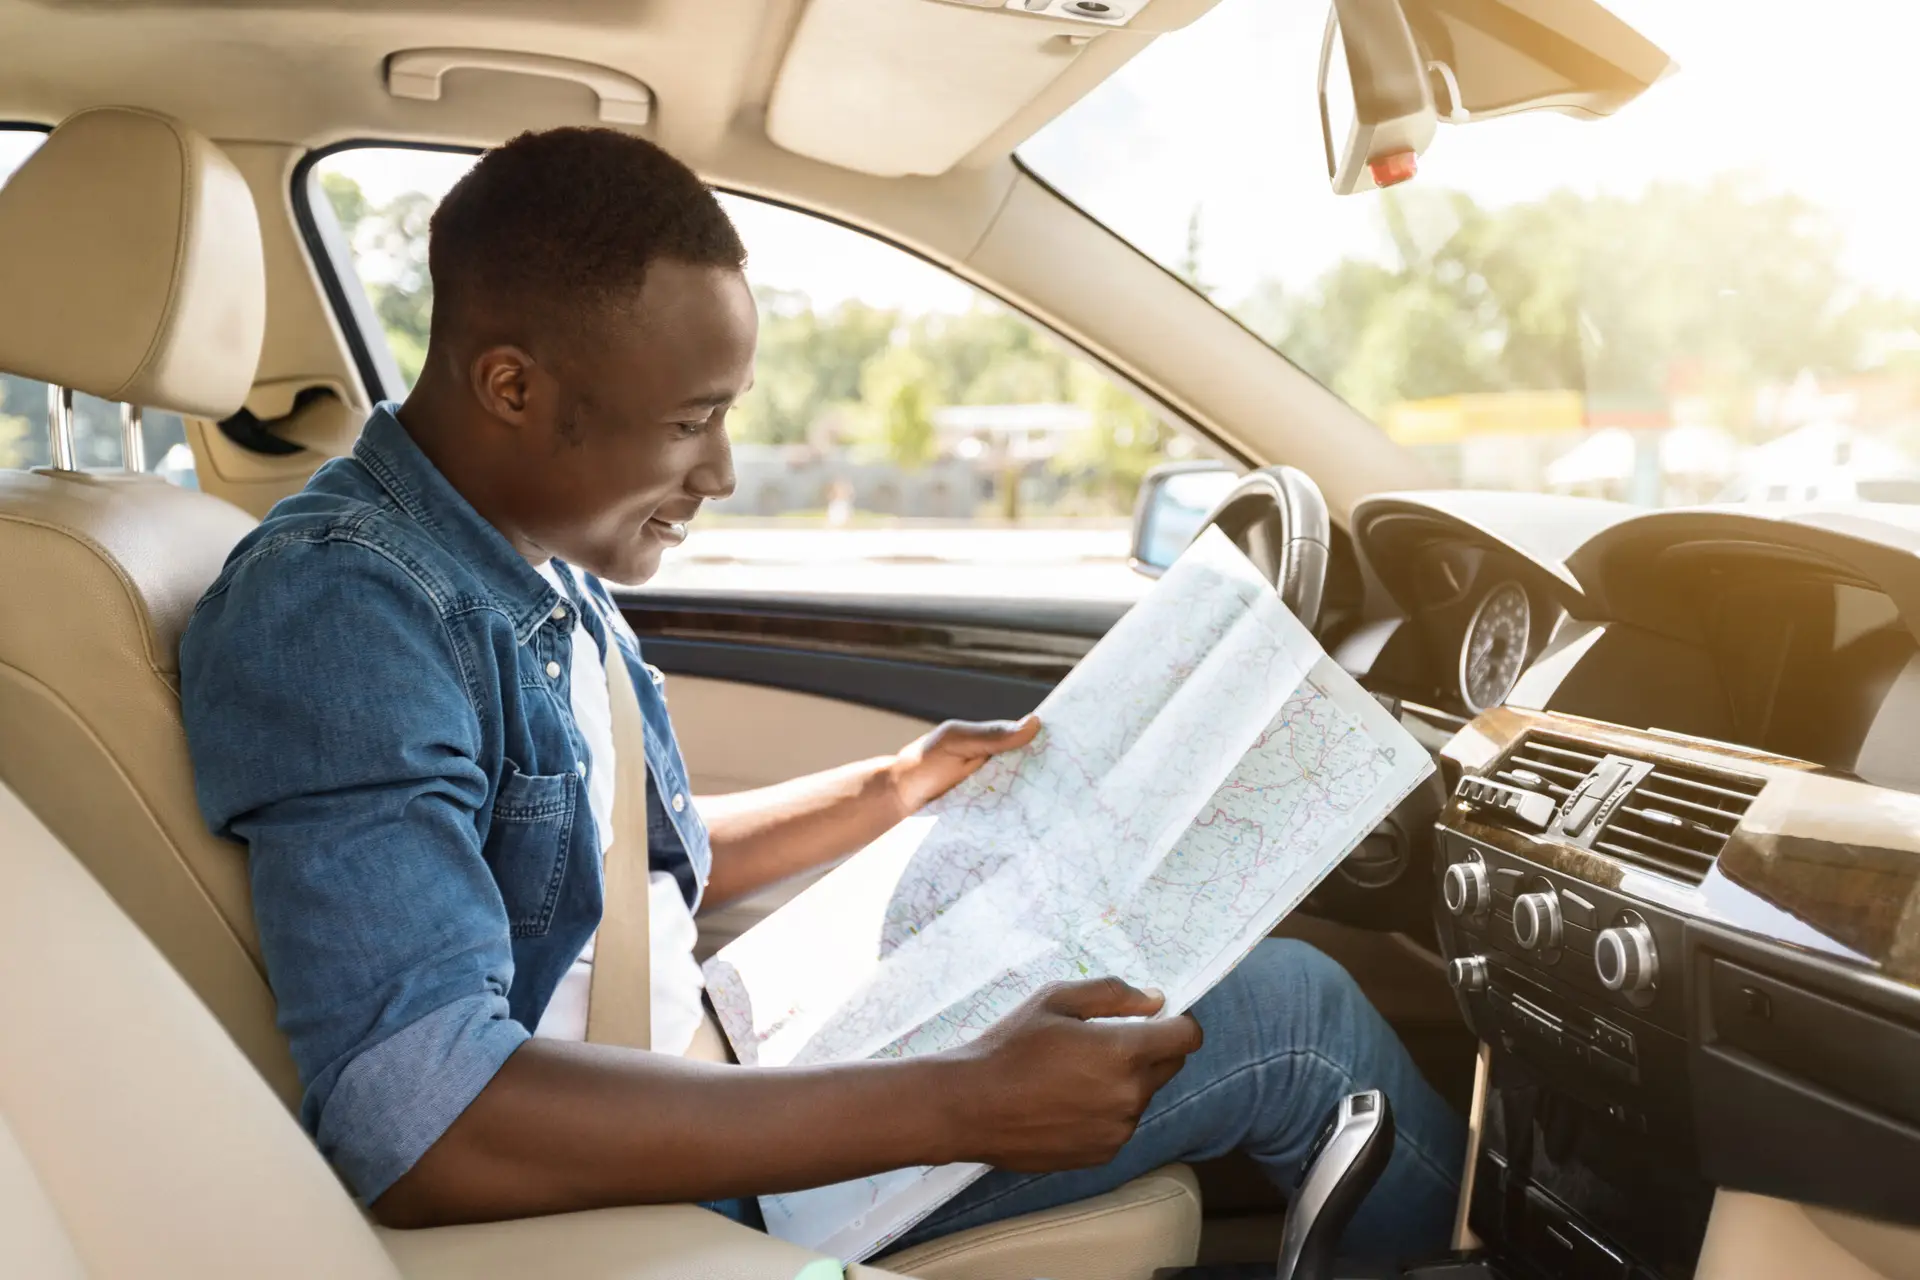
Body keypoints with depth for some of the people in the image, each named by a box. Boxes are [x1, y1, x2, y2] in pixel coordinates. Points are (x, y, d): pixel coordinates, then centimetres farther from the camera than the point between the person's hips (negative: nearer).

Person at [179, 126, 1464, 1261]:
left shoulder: (532, 561, 5)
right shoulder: (337, 612, -26)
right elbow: (426, 1130, -37)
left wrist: (894, 787, 9)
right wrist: (961, 1104, -35)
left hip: (691, 1067, 9)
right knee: (1291, 1005, -6)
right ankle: (1452, 1237, 24)